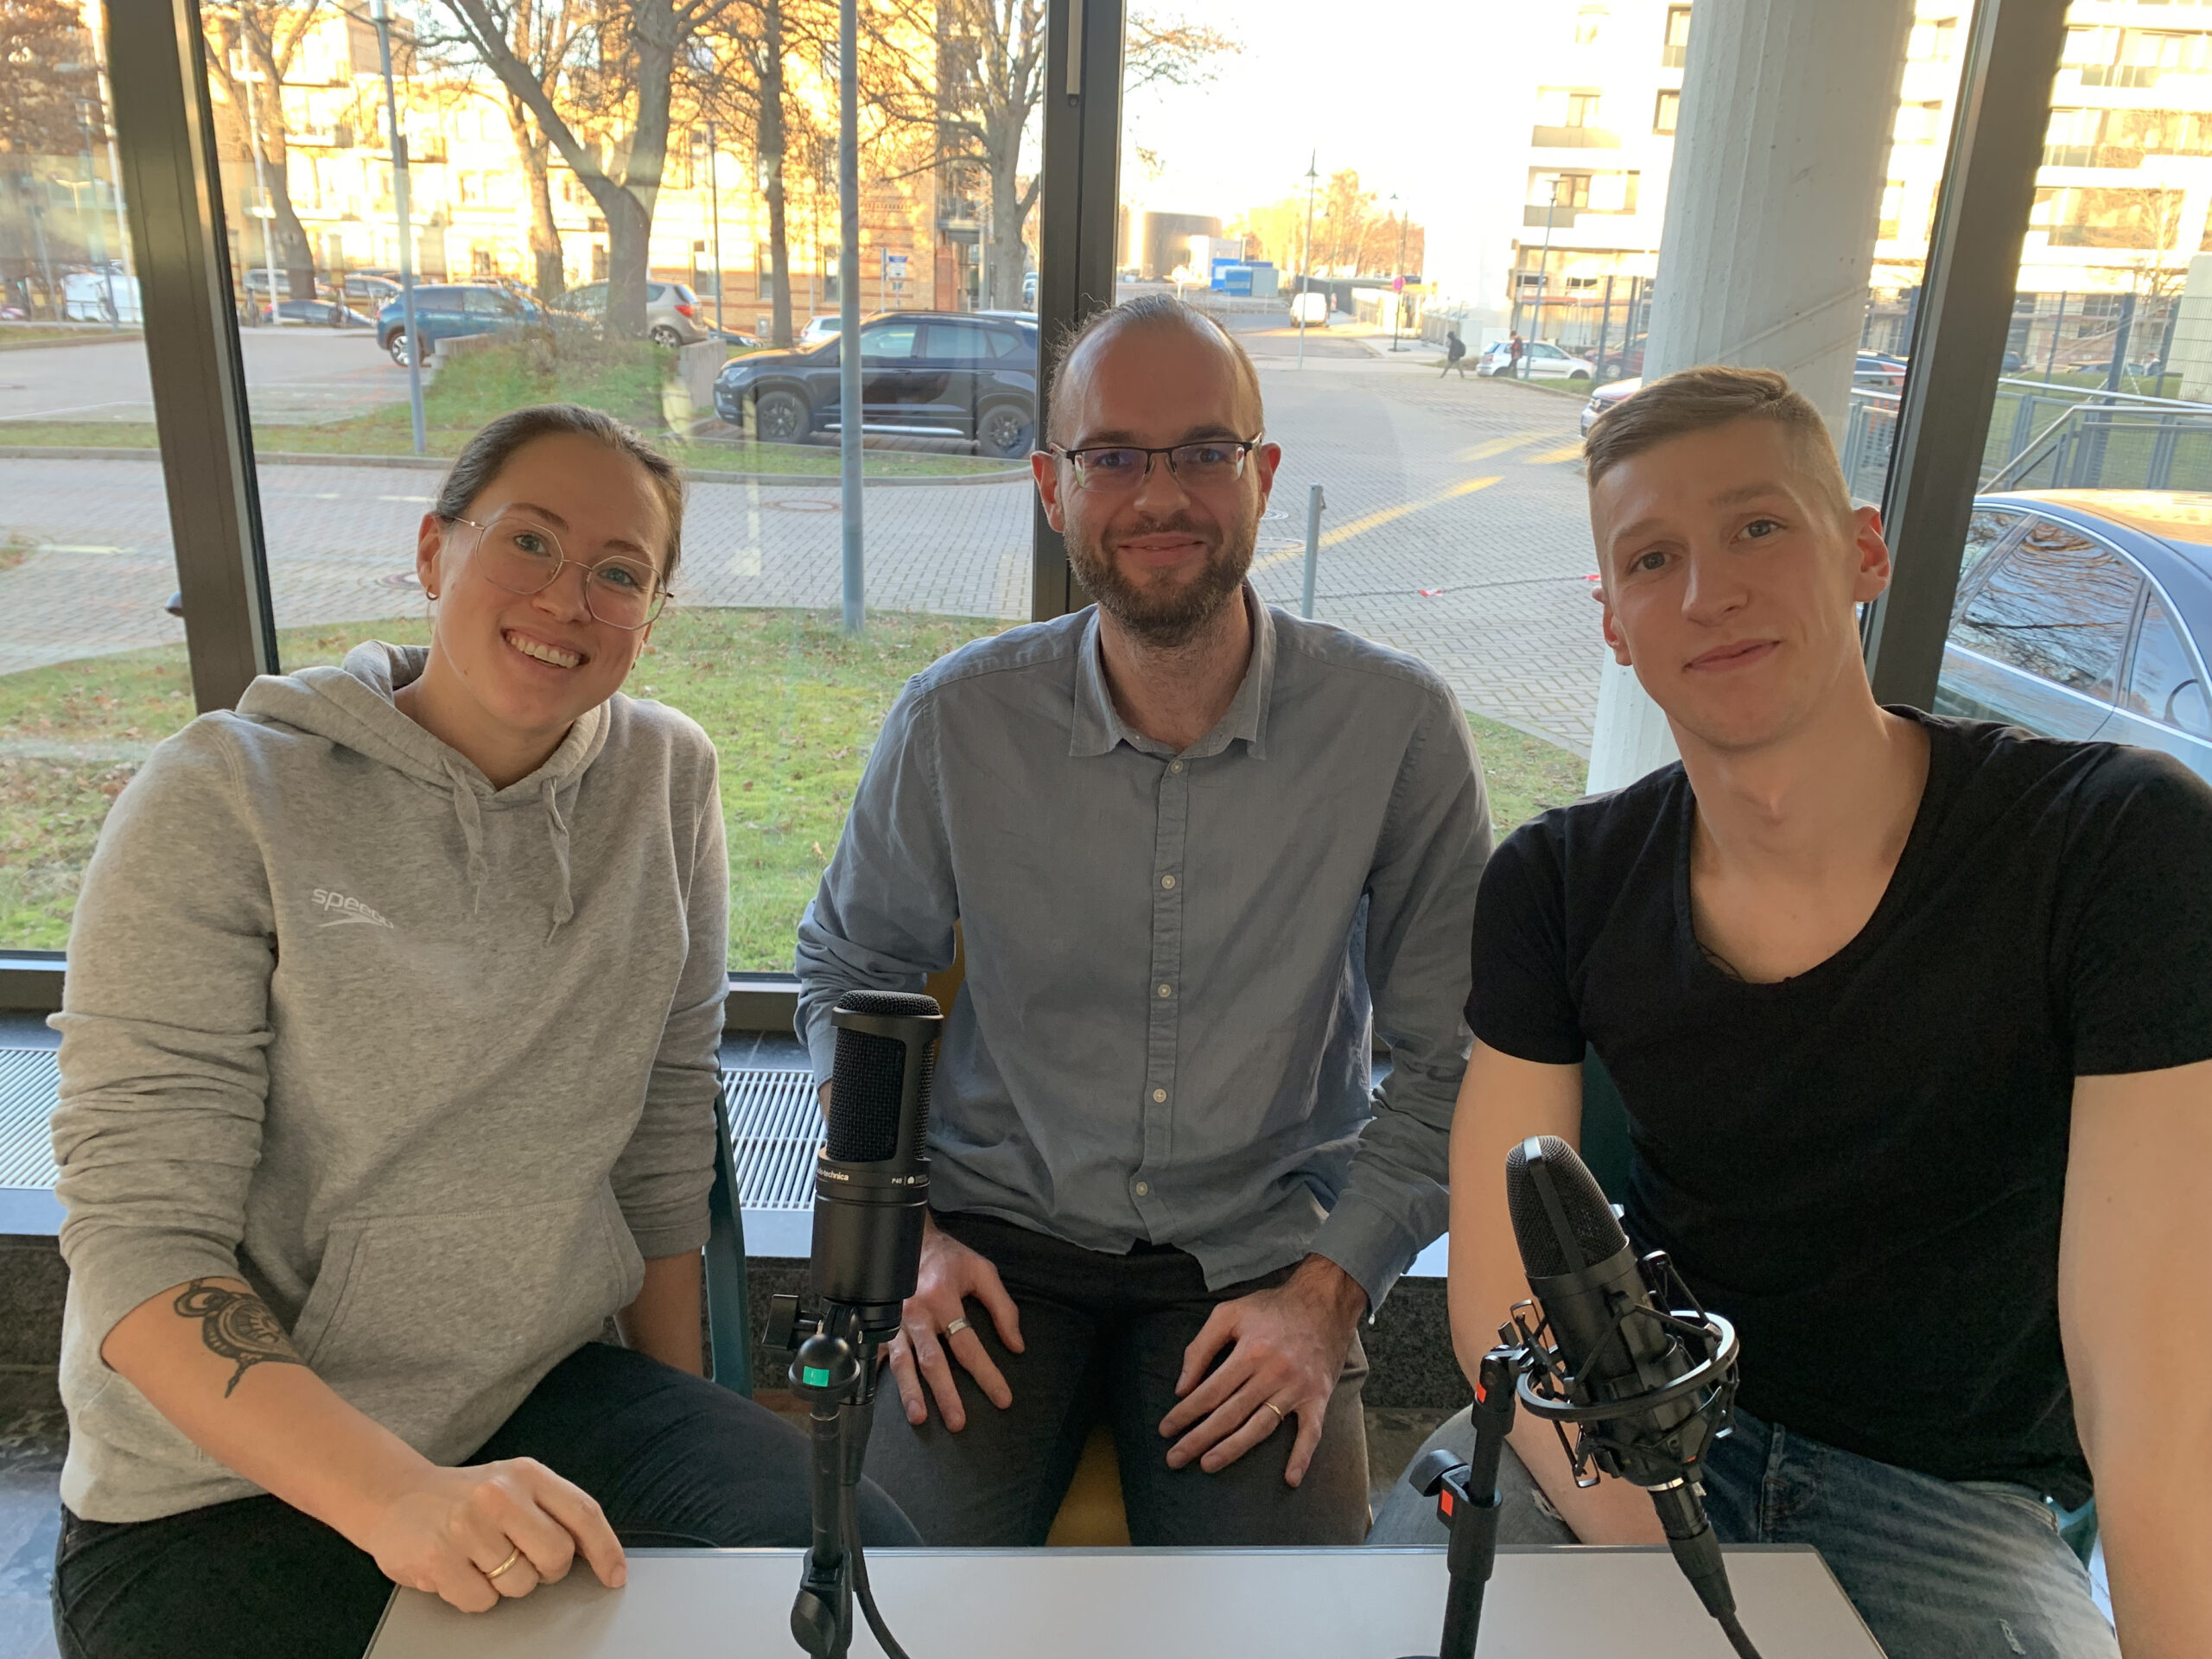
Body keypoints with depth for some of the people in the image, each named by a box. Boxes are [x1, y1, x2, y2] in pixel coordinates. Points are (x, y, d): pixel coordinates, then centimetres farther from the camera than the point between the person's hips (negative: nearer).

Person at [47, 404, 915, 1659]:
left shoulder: (669, 778, -2)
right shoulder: (227, 799, -12)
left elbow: (665, 1142, 4)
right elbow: (139, 1240, -14)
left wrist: (681, 1465, 5)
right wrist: (398, 1499, -26)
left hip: (549, 1398, 3)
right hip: (229, 1477, -2)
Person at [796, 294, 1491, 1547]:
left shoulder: (1399, 727, -10)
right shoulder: (956, 724, -7)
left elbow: (1453, 1057, -1)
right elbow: (850, 971, 9)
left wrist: (1328, 1291, -10)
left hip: (1262, 1252, 0)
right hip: (999, 1235, 1)